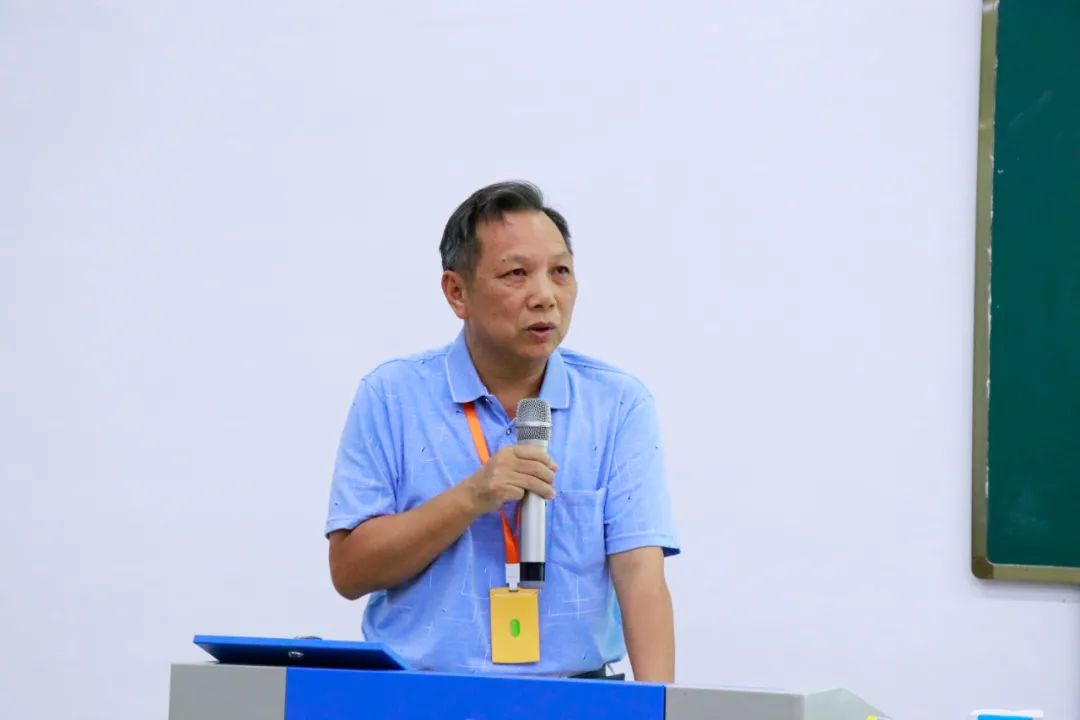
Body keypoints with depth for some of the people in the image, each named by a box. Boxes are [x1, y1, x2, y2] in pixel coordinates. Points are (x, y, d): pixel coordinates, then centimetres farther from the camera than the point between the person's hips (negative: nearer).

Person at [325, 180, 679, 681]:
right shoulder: (390, 397, 2)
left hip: (572, 693, 1)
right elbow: (349, 571, -2)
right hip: (419, 695, -1)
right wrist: (471, 498, -13)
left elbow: (640, 571, -6)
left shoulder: (619, 405, 3)